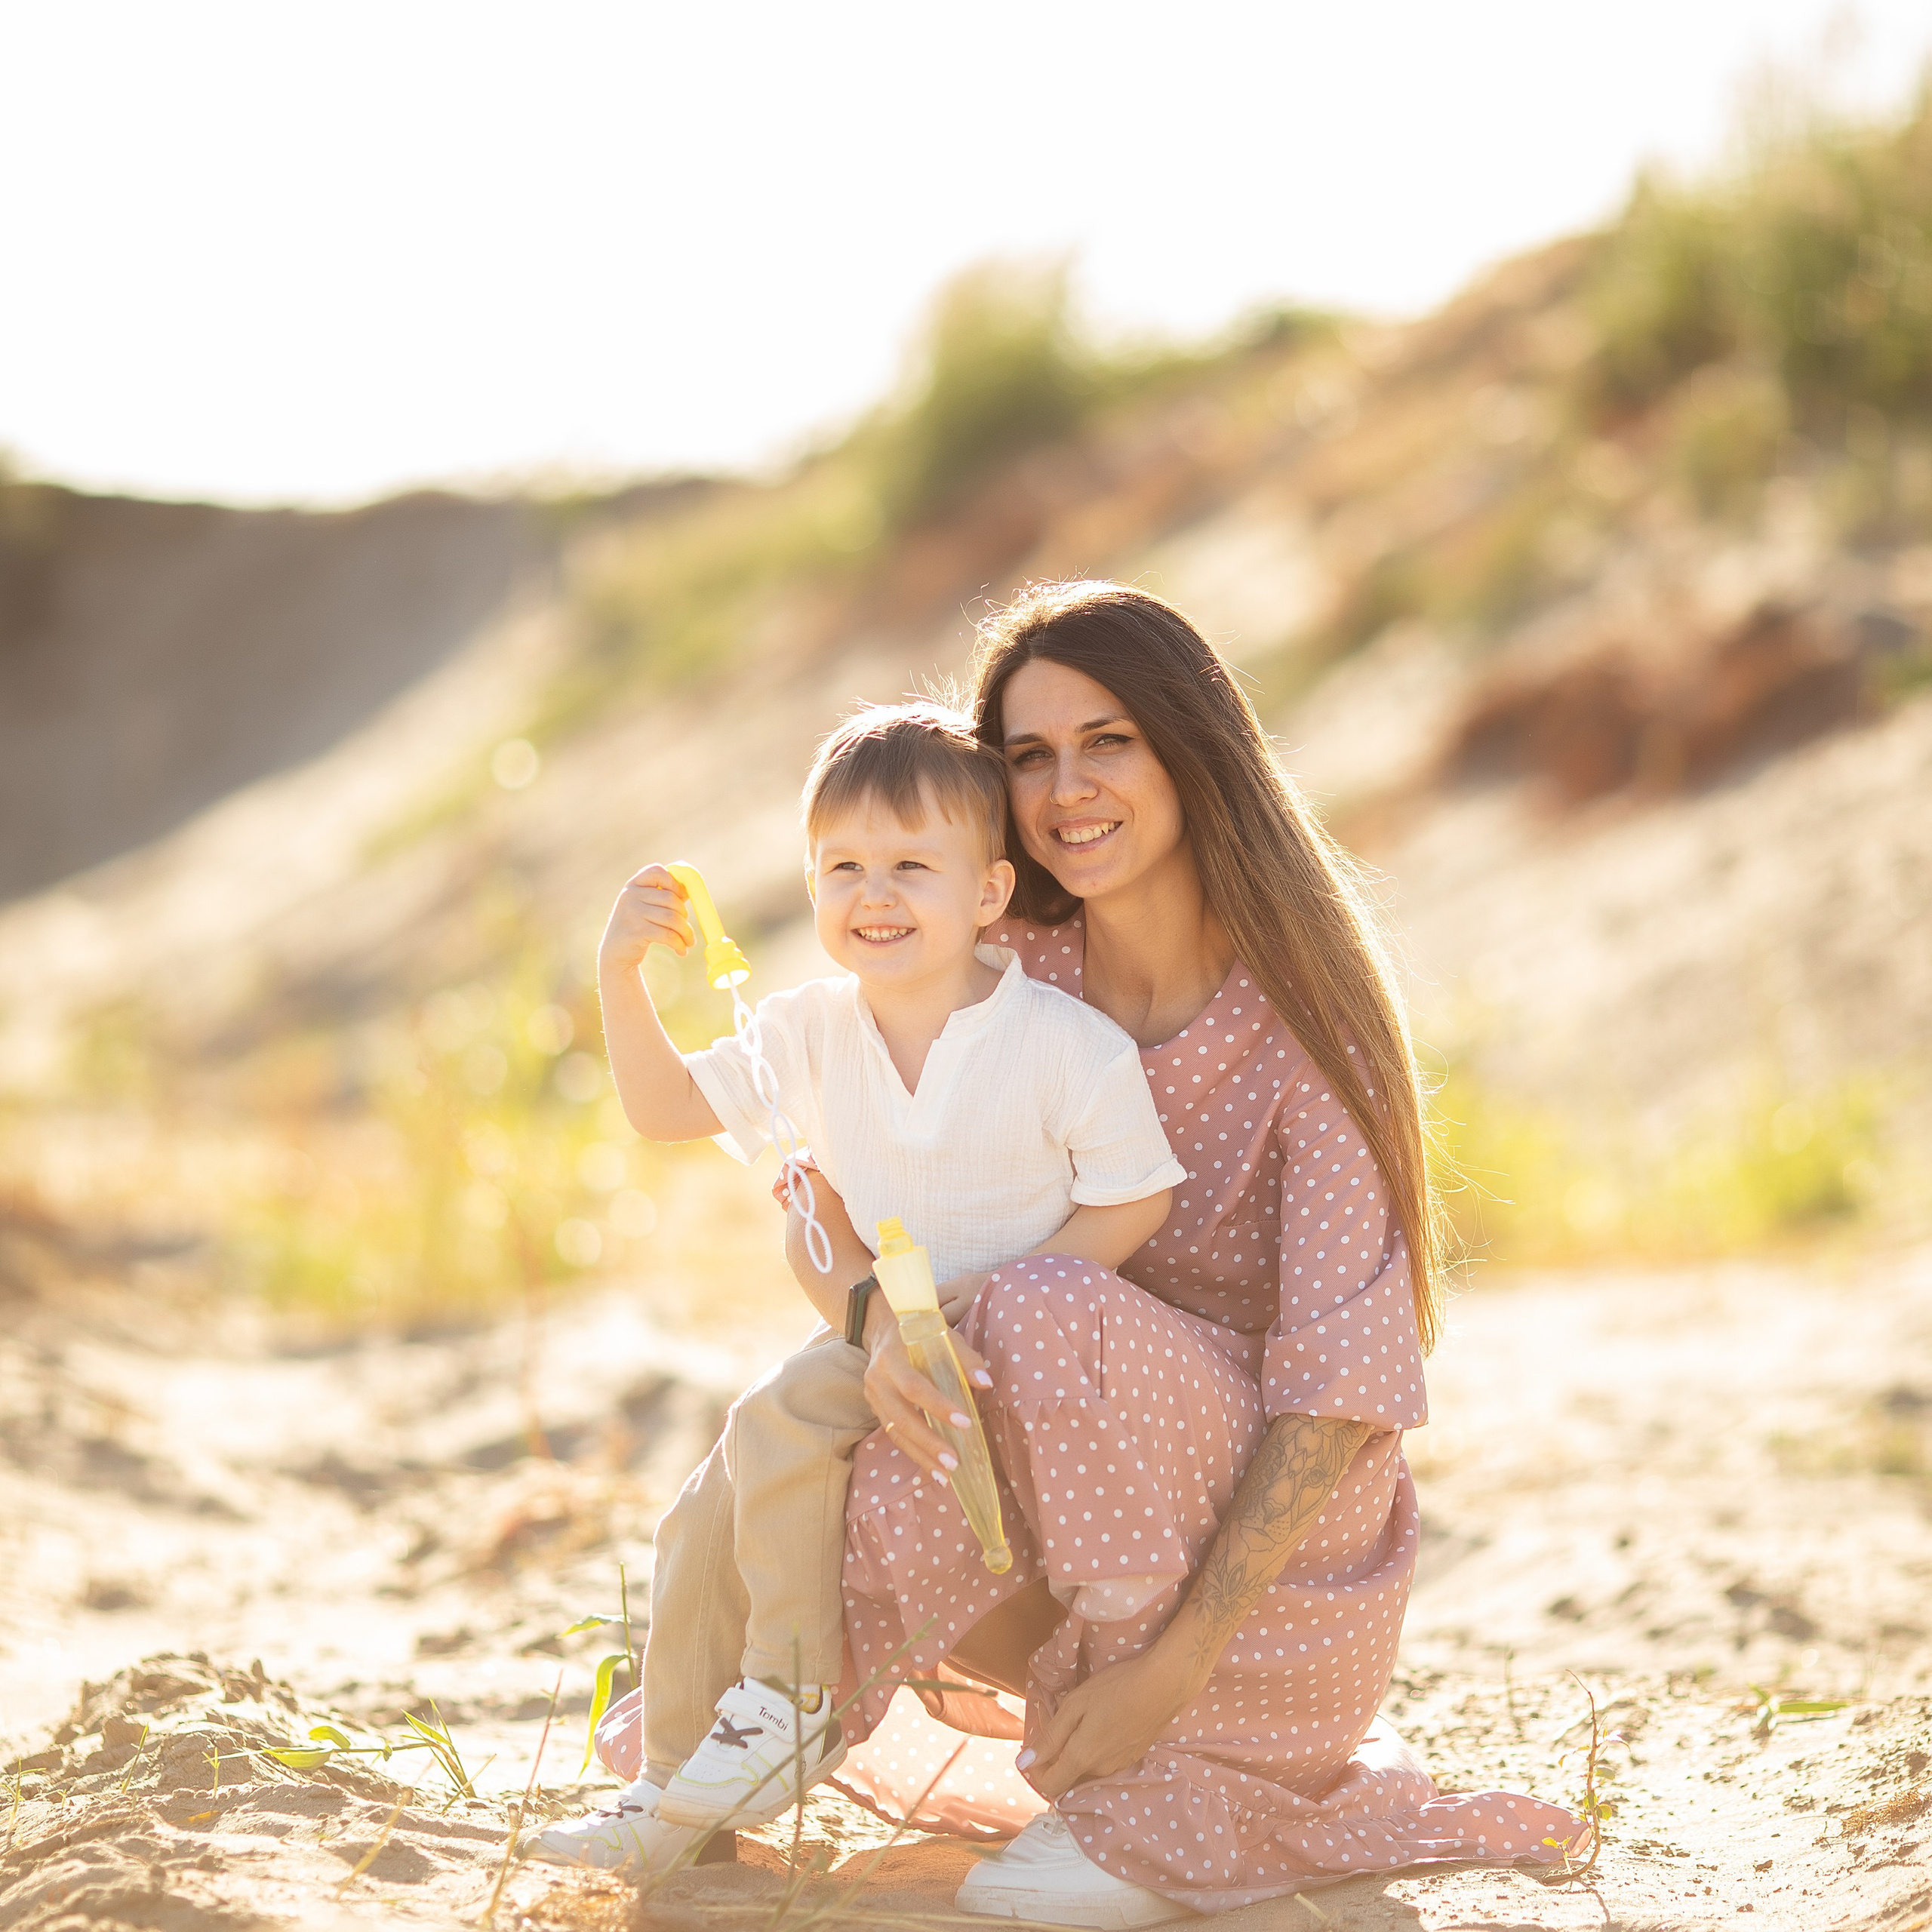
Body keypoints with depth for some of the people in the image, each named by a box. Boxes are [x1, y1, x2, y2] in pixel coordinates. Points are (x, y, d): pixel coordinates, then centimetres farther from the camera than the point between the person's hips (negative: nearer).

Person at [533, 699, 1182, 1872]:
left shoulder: (1069, 1046, -16)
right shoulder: (813, 1034, 1)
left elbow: (1136, 1202, -12)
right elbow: (667, 1106, 7)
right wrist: (624, 974, -8)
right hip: (872, 1338, 7)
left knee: (779, 1424, -26)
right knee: (707, 1523, -4)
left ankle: (791, 1705, -13)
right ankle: (677, 1788, 9)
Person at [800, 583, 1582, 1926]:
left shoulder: (1297, 1011, -13)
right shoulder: (1010, 987, 0)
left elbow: (1342, 1370, -20)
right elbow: (831, 1199, -1)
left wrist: (1179, 1655, -28)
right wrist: (884, 1325, -26)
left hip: (1284, 1562, -4)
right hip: (1064, 1536, 4)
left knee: (1049, 1311, -29)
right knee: (891, 1494, -26)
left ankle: (1166, 1813, -18)